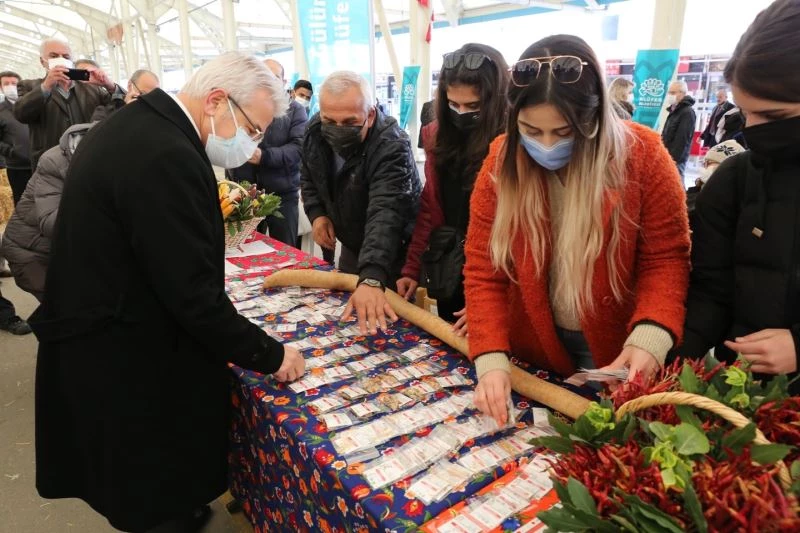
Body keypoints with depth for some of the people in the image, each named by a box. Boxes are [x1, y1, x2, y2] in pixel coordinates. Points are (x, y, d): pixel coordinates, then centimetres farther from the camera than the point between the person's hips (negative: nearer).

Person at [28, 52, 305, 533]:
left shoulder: (138, 126, 5)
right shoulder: (166, 155, -28)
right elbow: (193, 295, -27)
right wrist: (269, 355, -17)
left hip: (99, 339, 10)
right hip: (127, 364, -10)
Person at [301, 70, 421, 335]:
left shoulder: (392, 147, -34)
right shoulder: (316, 131, -12)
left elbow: (385, 214, -48)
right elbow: (309, 177, 8)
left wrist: (371, 279, -60)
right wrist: (317, 213, -10)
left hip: (394, 255, -6)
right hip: (351, 247, 6)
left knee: (384, 326, 8)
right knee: (343, 311, 23)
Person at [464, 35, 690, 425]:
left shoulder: (642, 155, -16)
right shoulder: (502, 161, -13)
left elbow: (665, 259, -9)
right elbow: (483, 270, -12)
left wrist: (651, 335, -27)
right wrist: (491, 358, -22)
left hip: (620, 354, -1)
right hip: (534, 352, 2)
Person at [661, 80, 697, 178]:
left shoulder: (687, 112, -14)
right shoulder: (674, 110, 18)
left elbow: (683, 139, -21)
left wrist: (674, 158, -24)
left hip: (676, 159, -10)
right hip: (668, 156, 10)